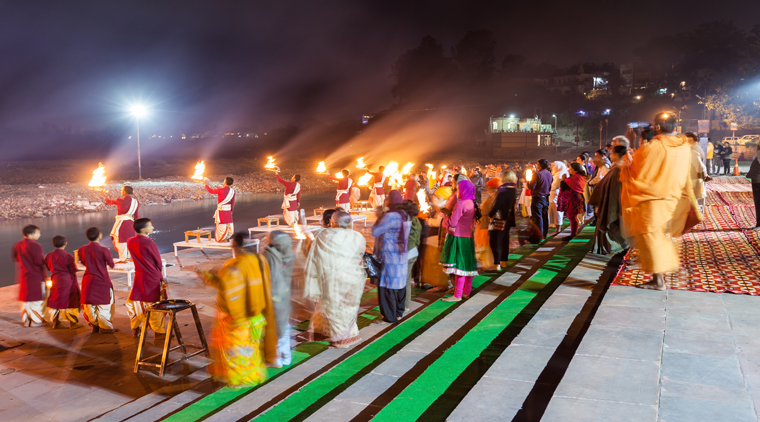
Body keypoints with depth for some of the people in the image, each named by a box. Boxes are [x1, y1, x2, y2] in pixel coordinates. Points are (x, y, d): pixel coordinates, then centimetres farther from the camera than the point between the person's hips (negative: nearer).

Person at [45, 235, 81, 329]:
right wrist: (75, 262, 4)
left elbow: (48, 268, 11)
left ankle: (55, 323, 23)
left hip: (56, 281, 5)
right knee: (72, 302, 5)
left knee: (56, 301, 16)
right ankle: (73, 323, 9)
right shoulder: (68, 256, -17)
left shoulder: (49, 256, -1)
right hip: (68, 281, -5)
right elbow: (73, 270, -13)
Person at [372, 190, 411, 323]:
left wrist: (379, 216, -5)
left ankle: (389, 317, 7)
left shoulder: (390, 216, -20)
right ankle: (399, 312, 27)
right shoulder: (405, 216, 8)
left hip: (389, 257, -9)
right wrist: (382, 215, 12)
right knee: (399, 284, 16)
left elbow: (375, 232, -17)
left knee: (386, 287, 0)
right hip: (402, 256, 9)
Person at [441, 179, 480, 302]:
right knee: (468, 265, 14)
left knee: (459, 266, -4)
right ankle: (467, 292, 24)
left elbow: (452, 223, -17)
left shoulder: (460, 204, -17)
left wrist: (447, 215, 3)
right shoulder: (473, 204, 9)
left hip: (458, 238, -9)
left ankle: (457, 295, 1)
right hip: (468, 237, 9)